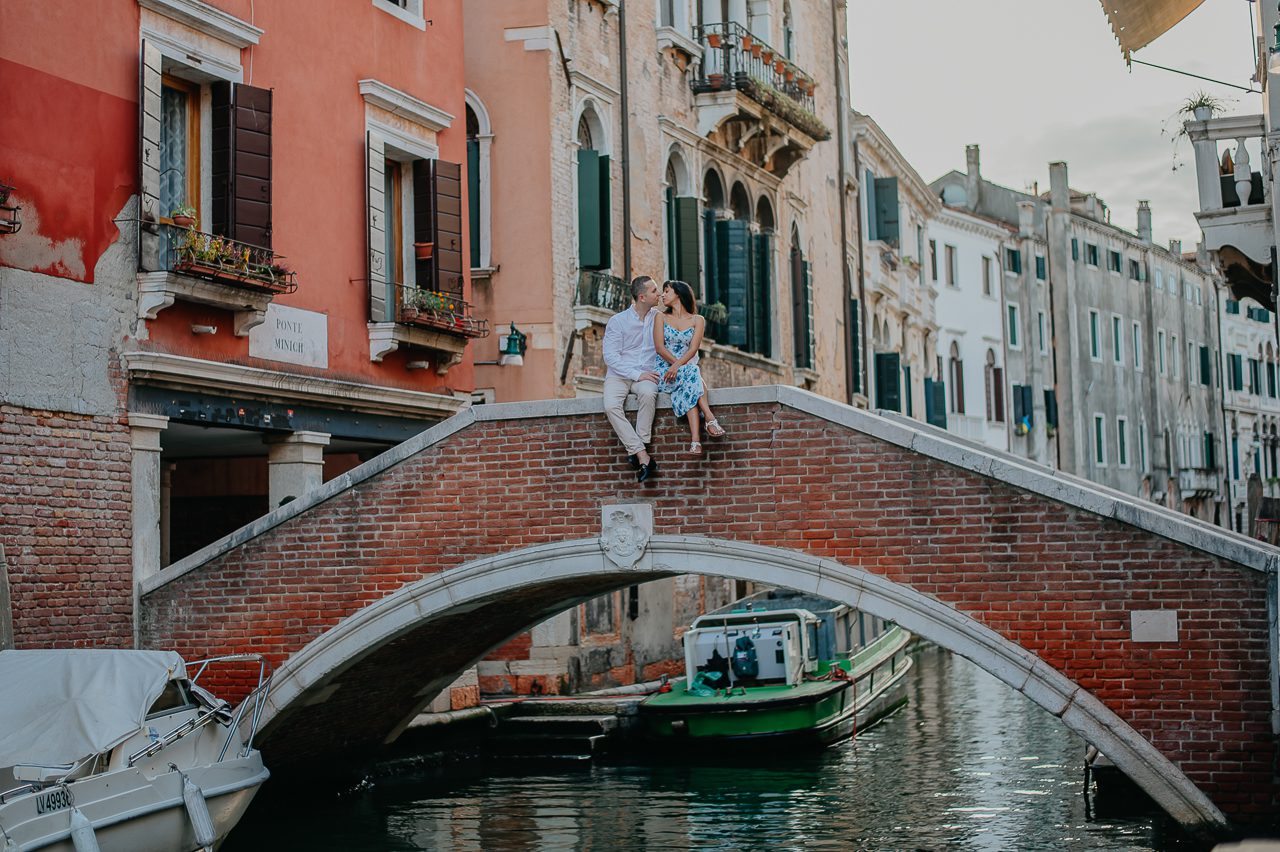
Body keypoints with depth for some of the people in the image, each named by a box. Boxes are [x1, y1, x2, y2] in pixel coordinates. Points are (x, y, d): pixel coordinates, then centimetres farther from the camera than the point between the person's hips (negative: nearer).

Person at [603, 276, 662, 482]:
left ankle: (639, 451, -32)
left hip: (646, 375, 1)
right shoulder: (617, 321, 0)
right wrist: (637, 374, -16)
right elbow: (610, 356, -7)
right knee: (611, 406, -32)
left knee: (647, 393, -36)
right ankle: (643, 456, -34)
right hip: (618, 375, -1)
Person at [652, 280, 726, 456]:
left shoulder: (697, 320, 12)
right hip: (664, 372, -1)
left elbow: (693, 349, -4)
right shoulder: (661, 317, 14)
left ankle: (695, 440, -49)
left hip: (687, 369, 1)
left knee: (689, 388, -35)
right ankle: (710, 419, -46)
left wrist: (678, 366, -23)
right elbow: (659, 347, -1)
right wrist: (680, 365, -16)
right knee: (691, 375, -33)